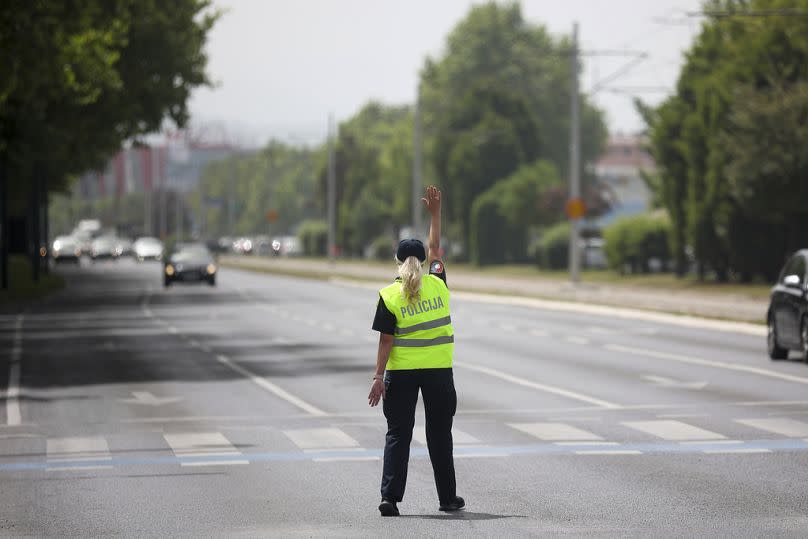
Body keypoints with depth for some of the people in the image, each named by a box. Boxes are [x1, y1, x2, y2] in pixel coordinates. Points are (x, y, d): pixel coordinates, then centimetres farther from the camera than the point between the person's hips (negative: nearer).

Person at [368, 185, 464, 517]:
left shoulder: (389, 296, -8)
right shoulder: (437, 284, -2)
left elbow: (386, 340, -9)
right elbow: (435, 248, 15)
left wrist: (379, 376, -7)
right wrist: (435, 212, 22)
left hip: (400, 372, -2)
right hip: (439, 369, 2)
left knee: (398, 434, 3)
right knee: (439, 434, 11)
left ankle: (390, 497, -6)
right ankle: (447, 498, 17)